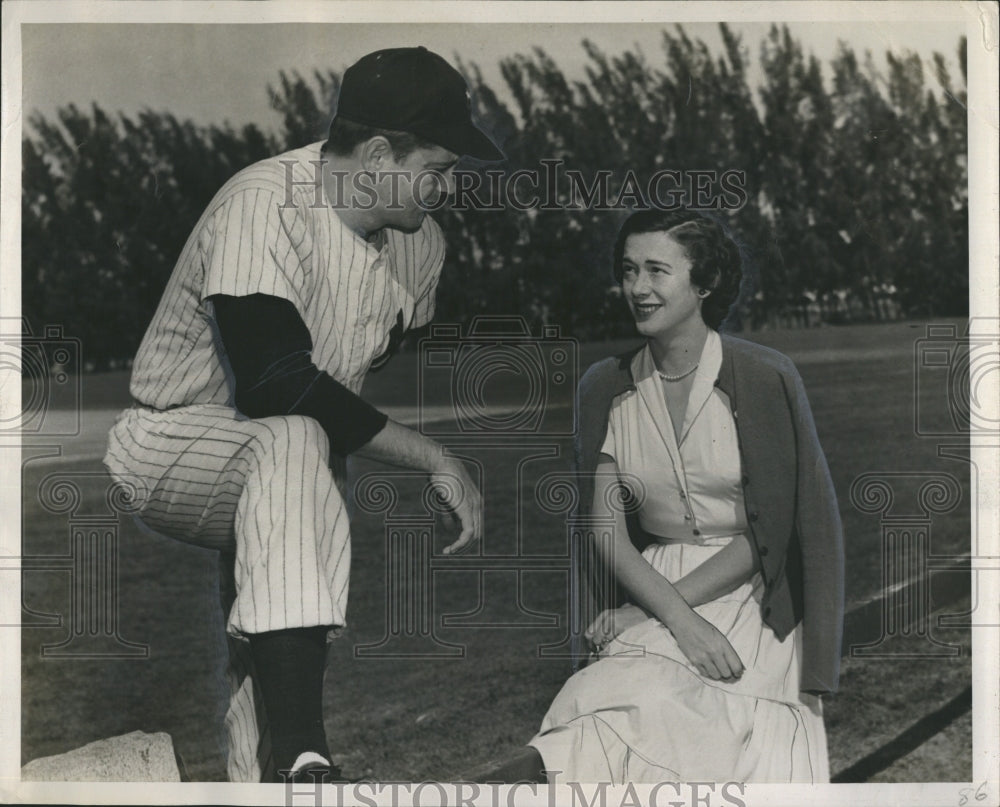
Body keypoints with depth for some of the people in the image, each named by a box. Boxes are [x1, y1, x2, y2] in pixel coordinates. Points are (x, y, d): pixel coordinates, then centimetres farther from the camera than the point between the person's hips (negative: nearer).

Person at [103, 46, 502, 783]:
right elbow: (272, 383, -31)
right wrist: (433, 458, -29)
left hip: (291, 469, 9)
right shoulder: (266, 204, -22)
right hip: (167, 444, -9)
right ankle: (294, 754, -45)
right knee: (292, 444, -36)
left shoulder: (422, 244, 3)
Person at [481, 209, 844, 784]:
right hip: (648, 584, 3)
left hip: (747, 593, -3)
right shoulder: (606, 387, 6)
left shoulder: (765, 379, -5)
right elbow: (607, 529, 2)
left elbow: (769, 532, -6)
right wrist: (679, 620, -14)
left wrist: (662, 607, -11)